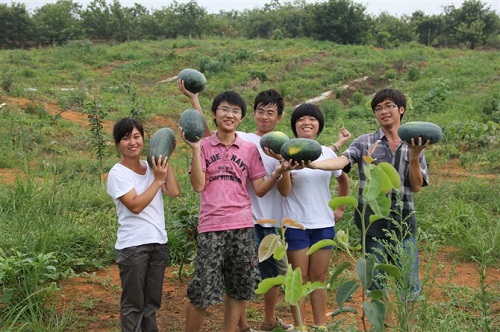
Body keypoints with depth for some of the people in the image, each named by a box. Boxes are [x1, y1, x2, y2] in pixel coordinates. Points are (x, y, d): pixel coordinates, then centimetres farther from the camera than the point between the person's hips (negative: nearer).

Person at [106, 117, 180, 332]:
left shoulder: (151, 167, 7)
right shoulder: (118, 173, -9)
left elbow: (174, 192, -5)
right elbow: (136, 205, -18)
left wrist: (165, 160, -3)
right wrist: (158, 179, -17)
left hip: (158, 243, 6)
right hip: (133, 246, -6)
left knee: (152, 302, 16)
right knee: (133, 304, 4)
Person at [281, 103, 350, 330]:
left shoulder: (328, 153, 6)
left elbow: (343, 179, 23)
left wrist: (340, 208, 18)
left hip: (324, 224, 3)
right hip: (296, 224, -3)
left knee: (319, 278, 10)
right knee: (300, 279, 4)